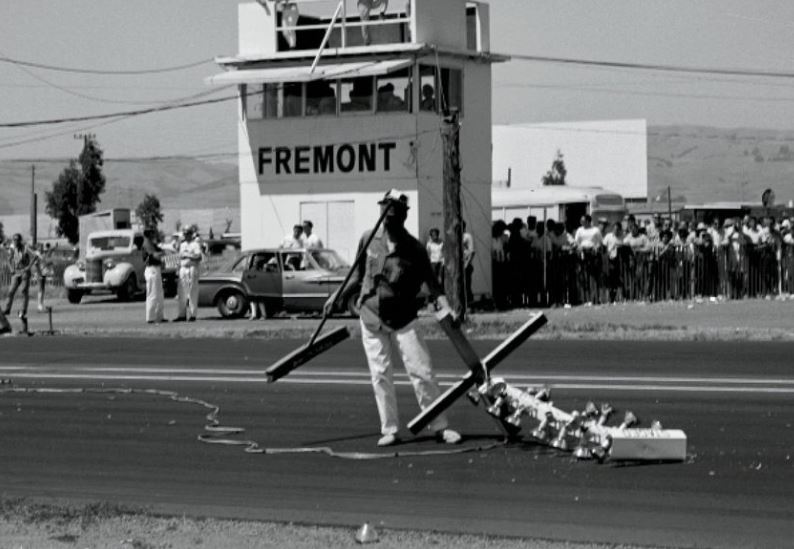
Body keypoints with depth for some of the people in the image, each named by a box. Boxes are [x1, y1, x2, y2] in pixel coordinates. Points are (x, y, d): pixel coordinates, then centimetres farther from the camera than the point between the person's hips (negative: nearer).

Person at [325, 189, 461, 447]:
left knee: (421, 372, -6)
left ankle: (440, 427, 1)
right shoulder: (368, 240, 3)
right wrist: (339, 295, 6)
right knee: (381, 375, 1)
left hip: (403, 319, -2)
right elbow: (358, 274, 15)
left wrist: (444, 306, -21)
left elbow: (430, 282, -5)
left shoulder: (414, 248, -6)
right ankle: (389, 430, 8)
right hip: (371, 317, 2)